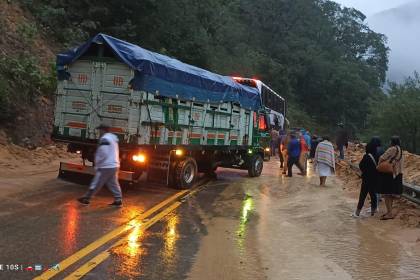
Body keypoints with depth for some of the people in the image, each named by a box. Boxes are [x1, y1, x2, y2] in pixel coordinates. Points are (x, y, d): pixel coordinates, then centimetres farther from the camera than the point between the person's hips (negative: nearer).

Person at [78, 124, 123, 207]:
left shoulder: (105, 139, -15)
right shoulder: (113, 138, 16)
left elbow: (103, 154, -21)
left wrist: (97, 165, -10)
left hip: (106, 166, -9)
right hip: (114, 165, 9)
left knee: (96, 184, 1)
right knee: (113, 184, 12)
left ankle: (86, 198, 10)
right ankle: (118, 200, 12)